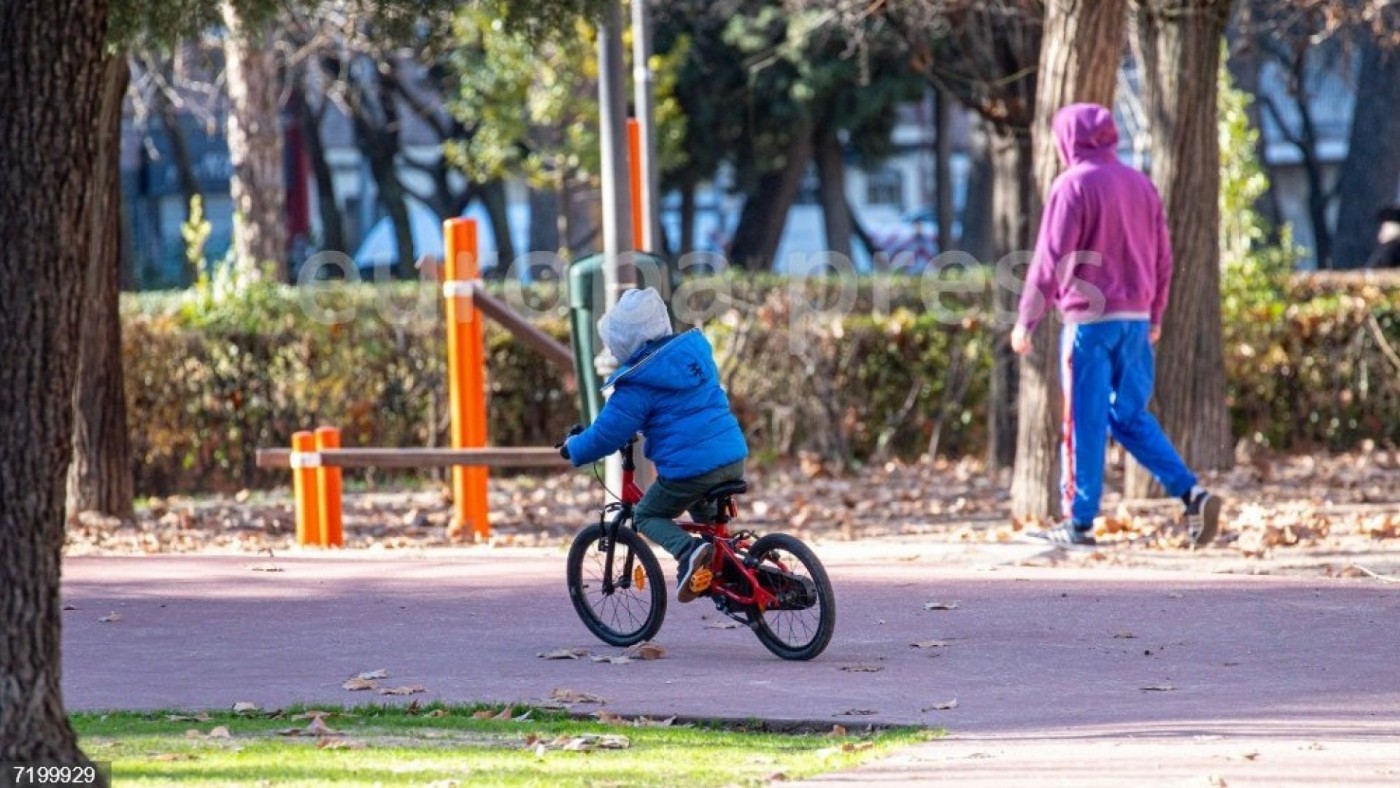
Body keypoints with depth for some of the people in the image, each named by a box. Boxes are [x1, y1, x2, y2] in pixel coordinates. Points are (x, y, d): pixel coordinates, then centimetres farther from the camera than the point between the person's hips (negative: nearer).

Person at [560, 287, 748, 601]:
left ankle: (688, 551, -14)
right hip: (734, 458, 7)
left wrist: (573, 449, 16)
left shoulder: (636, 385, -9)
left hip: (690, 467, -7)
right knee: (702, 507, 37)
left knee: (648, 516, 15)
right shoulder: (696, 349, 12)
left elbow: (607, 432, -5)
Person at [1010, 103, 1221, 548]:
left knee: (1085, 420, -1)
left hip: (1090, 318, -6)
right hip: (1135, 318, 6)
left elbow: (1050, 259, -12)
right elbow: (1162, 257, 15)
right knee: (1131, 417, 13)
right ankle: (1191, 493, -2)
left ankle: (1080, 522, 1)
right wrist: (1154, 317, 25)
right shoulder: (1140, 184, 12)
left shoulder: (1073, 185, -8)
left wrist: (1026, 322, -8)